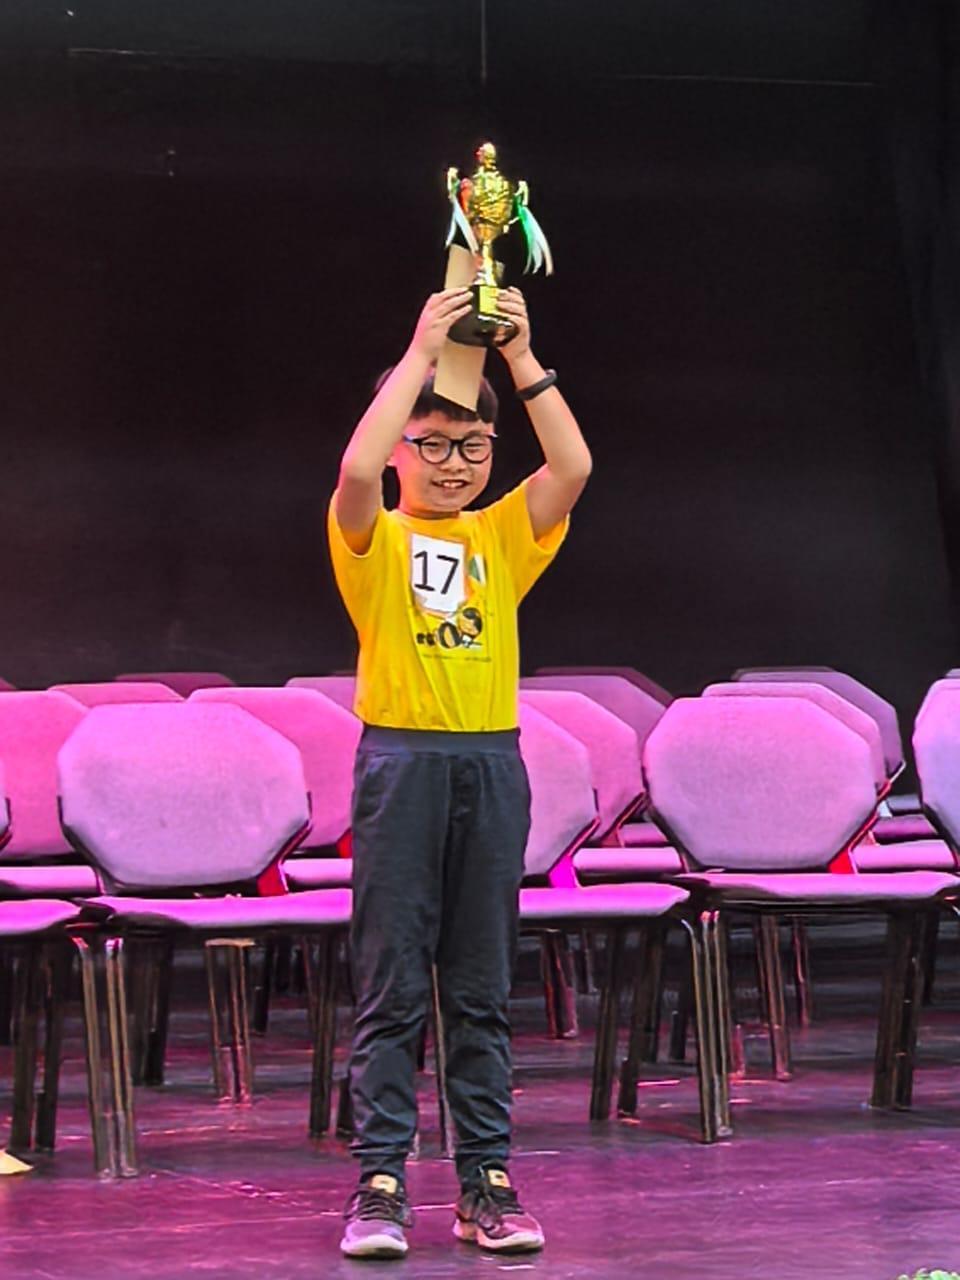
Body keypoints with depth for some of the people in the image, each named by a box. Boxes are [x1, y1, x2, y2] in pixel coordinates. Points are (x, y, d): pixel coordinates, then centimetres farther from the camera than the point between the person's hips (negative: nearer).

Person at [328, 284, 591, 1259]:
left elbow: (573, 465, -2)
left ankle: (486, 1181, 7)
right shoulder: (375, 538, 4)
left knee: (482, 990, 5)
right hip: (401, 762, -3)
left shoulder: (501, 538, 13)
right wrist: (422, 353, -14)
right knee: (391, 987, -3)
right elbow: (358, 467, -18)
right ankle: (380, 1182, -2)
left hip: (492, 765, 3)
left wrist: (521, 357, -7)